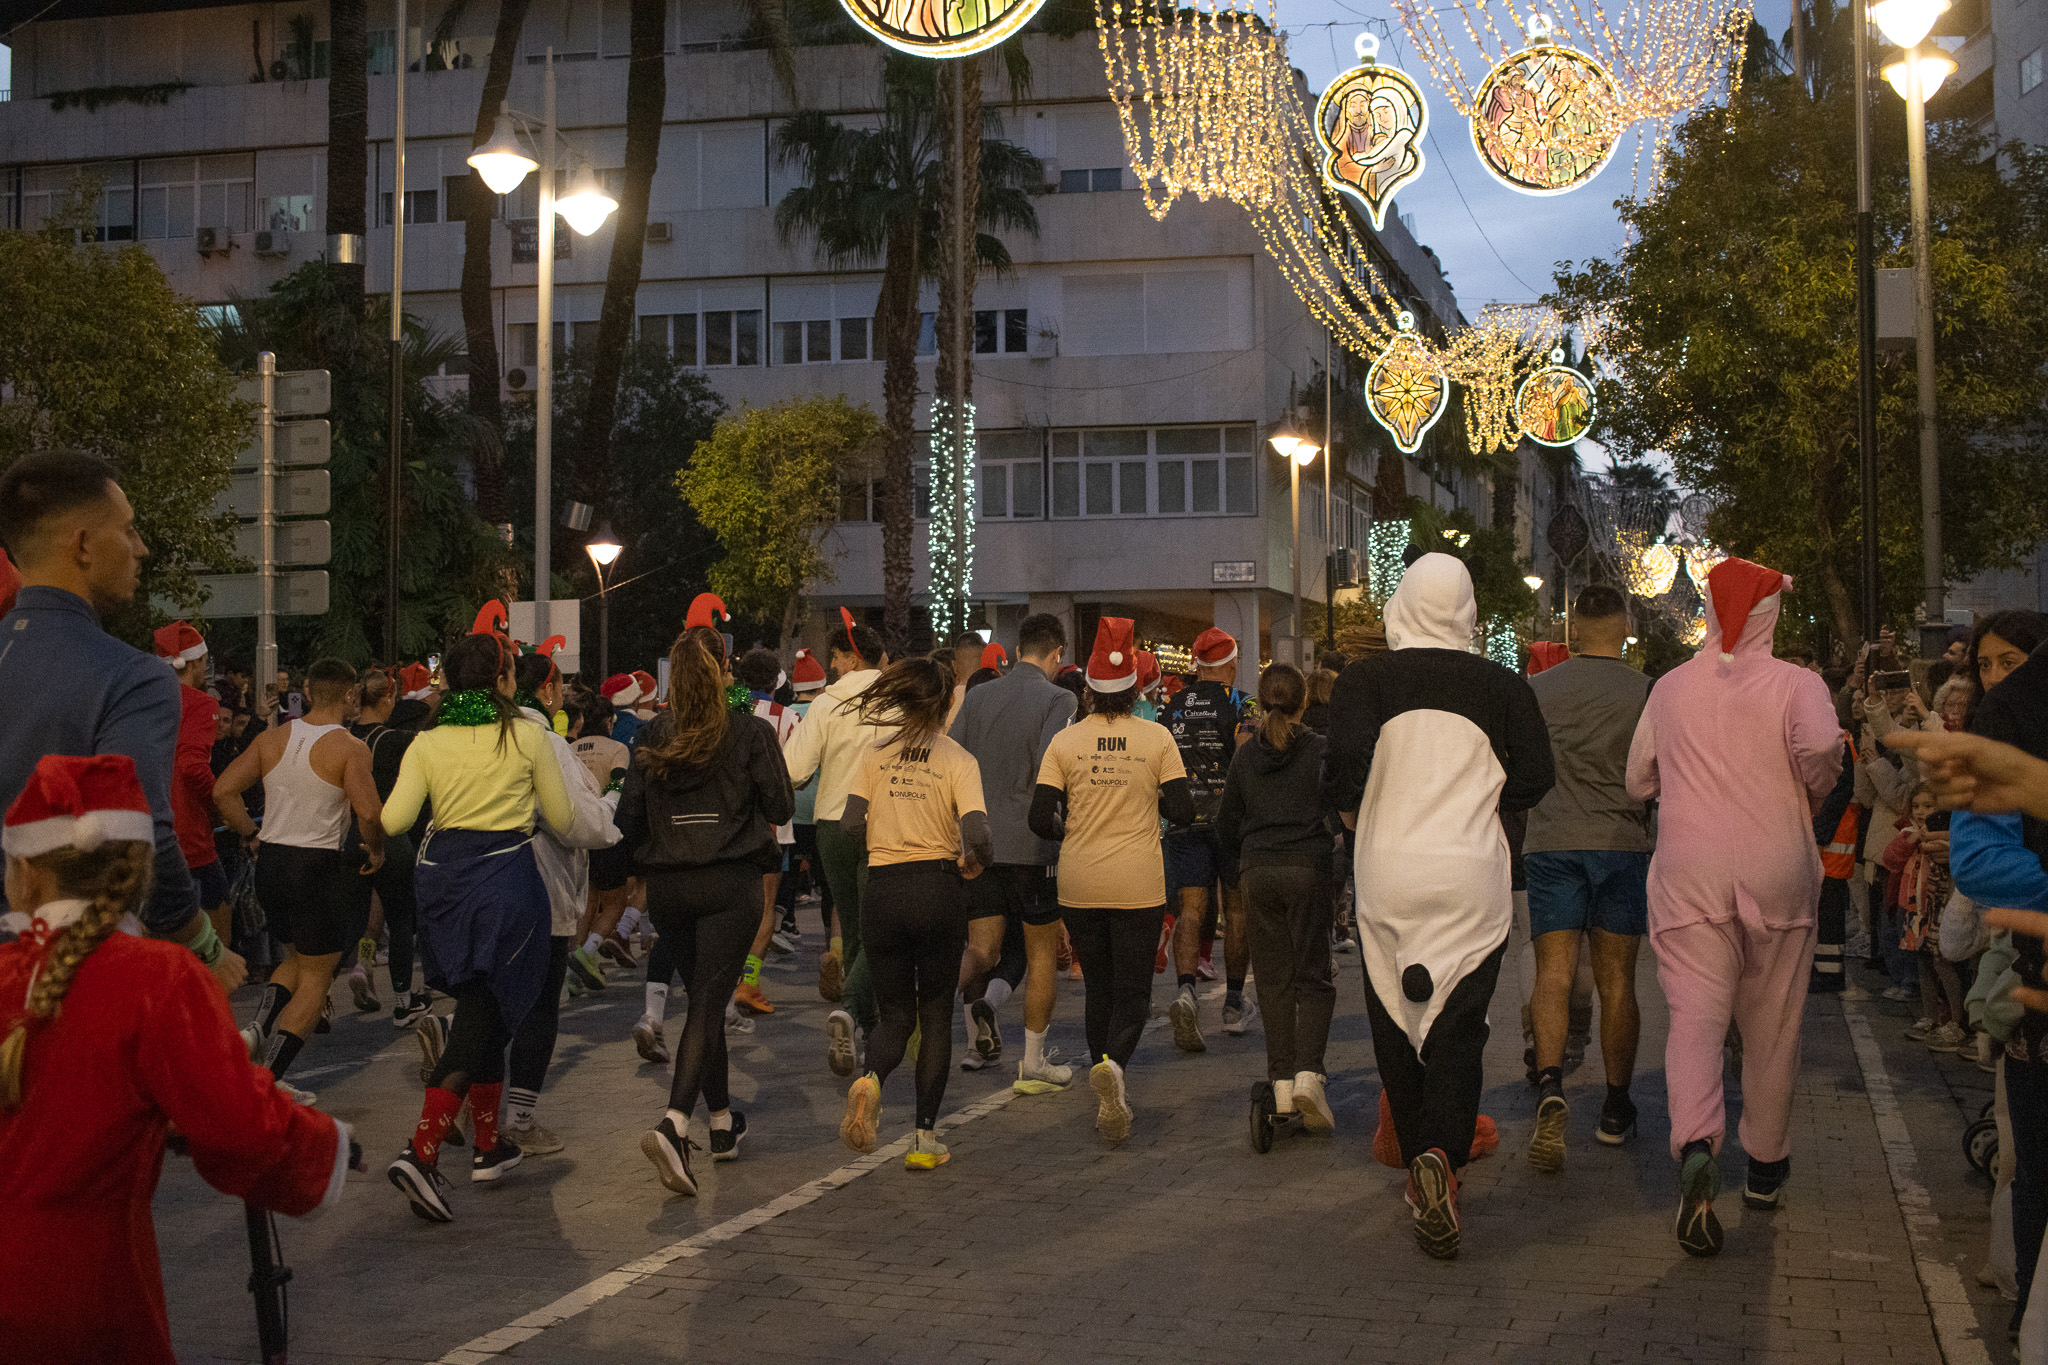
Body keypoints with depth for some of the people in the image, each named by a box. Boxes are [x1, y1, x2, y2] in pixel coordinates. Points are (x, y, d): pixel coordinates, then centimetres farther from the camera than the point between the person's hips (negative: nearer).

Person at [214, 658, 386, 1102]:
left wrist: (251, 836, 12)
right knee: (315, 979, 5)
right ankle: (270, 1080, -1)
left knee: (297, 956, 27)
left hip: (270, 861, 6)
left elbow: (223, 790, 1)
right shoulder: (349, 747, -12)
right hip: (319, 865, -6)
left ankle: (259, 1028, 3)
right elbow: (369, 812, -22)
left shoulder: (271, 739, 5)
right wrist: (376, 850, -4)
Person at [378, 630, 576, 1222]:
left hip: (445, 873, 5)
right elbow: (563, 821, 2)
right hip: (508, 874, -5)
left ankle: (488, 1144, 25)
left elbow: (392, 819, -6)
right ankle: (421, 1152, -18)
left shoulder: (428, 743, 4)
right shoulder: (528, 735, -4)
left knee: (481, 1011, 18)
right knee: (482, 1016, -5)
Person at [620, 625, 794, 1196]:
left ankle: (722, 1123, 29)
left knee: (703, 998, 18)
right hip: (730, 883, -4)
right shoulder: (750, 732, -7)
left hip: (666, 886, 4)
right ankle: (673, 1126, -25)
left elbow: (628, 817, 3)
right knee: (709, 1003, -6)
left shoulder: (652, 736, 2)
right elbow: (781, 808, -2)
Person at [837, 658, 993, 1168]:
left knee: (895, 1014, 13)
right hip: (938, 890, -2)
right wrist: (974, 862, 5)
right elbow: (977, 834, -16)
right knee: (936, 1016, 11)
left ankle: (870, 1080, -21)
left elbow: (850, 824, -5)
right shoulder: (958, 760, -4)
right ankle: (925, 1139, 8)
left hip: (883, 891, 2)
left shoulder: (876, 756, 4)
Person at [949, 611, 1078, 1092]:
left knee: (982, 949, 9)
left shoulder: (977, 696, 8)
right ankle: (1034, 1063, 14)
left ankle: (958, 982, -26)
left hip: (978, 842, 4)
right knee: (1043, 951, 10)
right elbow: (1048, 769, -21)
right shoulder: (1057, 699, -8)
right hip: (1031, 844, -4)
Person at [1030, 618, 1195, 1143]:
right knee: (1132, 990, 6)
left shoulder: (1065, 741, -2)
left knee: (1099, 986, 17)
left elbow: (1041, 819, -6)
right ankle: (1113, 1063, -24)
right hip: (1139, 884, -1)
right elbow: (1181, 812, -6)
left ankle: (1109, 1098, 20)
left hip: (1080, 883, 2)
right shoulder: (1157, 738, -4)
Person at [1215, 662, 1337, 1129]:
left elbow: (1226, 825, 12)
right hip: (1309, 868, -3)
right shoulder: (1320, 749, -3)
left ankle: (1282, 1084, 6)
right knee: (1313, 977, 2)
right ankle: (1308, 1075, -15)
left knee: (1273, 979, 9)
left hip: (1258, 874, 3)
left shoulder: (1246, 755, 8)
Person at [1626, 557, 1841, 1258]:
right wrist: (1811, 797, -2)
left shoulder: (1670, 688, 6)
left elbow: (1639, 781, 14)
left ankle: (1697, 1147, -31)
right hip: (1777, 867, -1)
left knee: (1694, 1017, -6)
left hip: (1689, 872, 1)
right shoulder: (1795, 683, -3)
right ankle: (1765, 1168, 26)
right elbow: (1821, 745, -23)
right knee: (1772, 1027, 14)